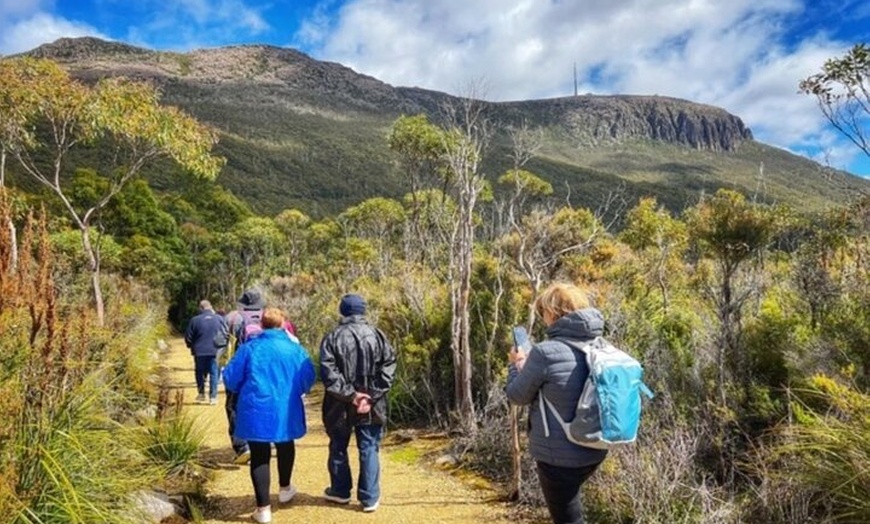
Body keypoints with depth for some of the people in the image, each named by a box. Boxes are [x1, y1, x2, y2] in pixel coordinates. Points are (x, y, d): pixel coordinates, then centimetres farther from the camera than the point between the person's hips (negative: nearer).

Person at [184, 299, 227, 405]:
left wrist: (192, 347, 19)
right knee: (213, 373, 6)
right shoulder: (219, 318, -2)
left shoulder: (195, 320, -4)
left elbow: (188, 337, 1)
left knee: (200, 373, 16)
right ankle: (213, 396, 4)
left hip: (199, 351, 0)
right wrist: (222, 346, 16)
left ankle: (201, 394, 19)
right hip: (214, 351, 0)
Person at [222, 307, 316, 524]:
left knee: (259, 456, 7)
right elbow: (308, 380, 0)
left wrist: (246, 391, 18)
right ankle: (285, 489, 44)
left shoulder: (249, 348, -7)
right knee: (285, 447, 27)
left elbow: (230, 379, -3)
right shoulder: (295, 349, -5)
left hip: (256, 411, -2)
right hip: (286, 410, 2)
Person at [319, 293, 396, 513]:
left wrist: (349, 395, -13)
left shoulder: (332, 337, -6)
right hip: (371, 407, 1)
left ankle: (340, 491, 32)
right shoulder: (377, 335, -1)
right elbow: (388, 368, -7)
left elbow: (328, 372, -15)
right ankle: (370, 498, 12)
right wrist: (372, 396, -10)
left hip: (340, 406, -1)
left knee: (338, 448, 17)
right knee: (369, 450, 9)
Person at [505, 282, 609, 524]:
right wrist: (530, 364, 13)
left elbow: (518, 395, -7)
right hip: (593, 451, 7)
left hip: (560, 456, -7)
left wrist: (516, 364, 11)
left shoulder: (546, 352, -22)